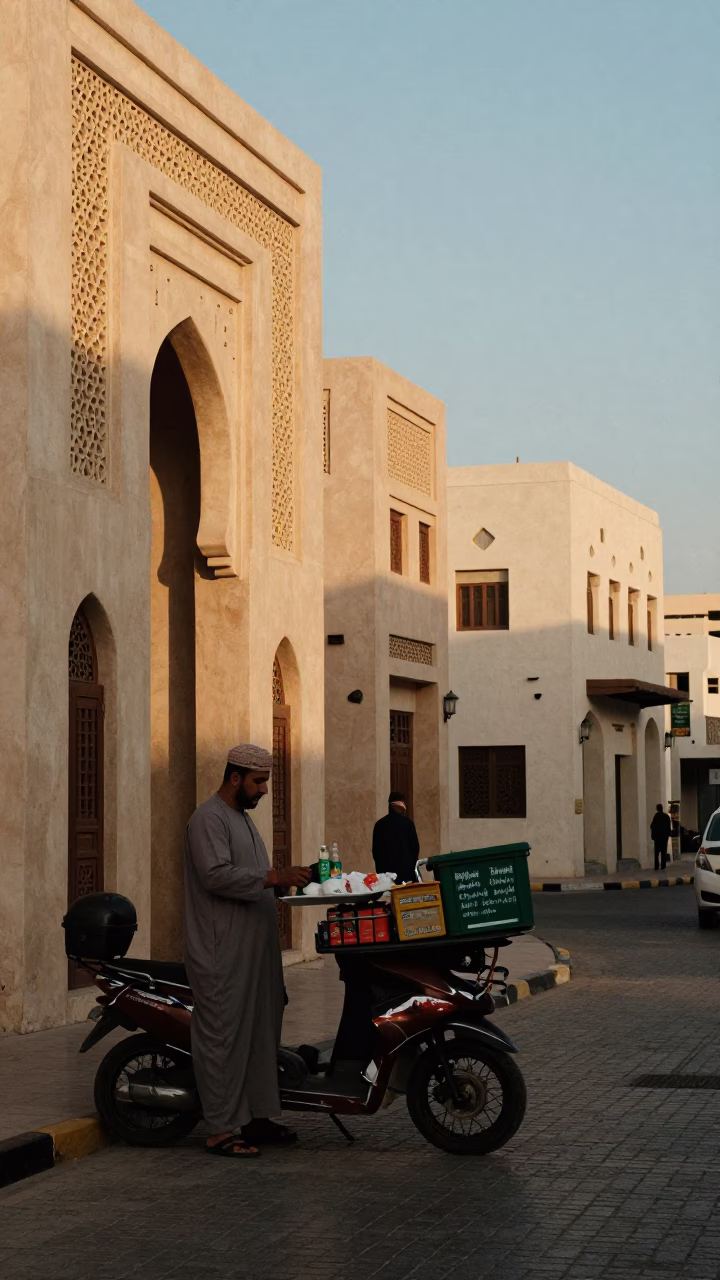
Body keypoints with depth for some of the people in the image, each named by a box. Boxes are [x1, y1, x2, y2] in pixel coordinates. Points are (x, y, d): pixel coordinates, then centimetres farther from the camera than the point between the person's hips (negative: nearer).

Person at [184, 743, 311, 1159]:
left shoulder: (244, 817, 19)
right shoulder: (209, 819, -12)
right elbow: (216, 875, -25)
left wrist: (283, 879, 12)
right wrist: (273, 878, -28)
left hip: (254, 949, 10)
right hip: (222, 953, -10)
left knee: (262, 1030, 12)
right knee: (224, 1035, -7)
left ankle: (257, 1115, 21)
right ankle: (222, 1129, -5)